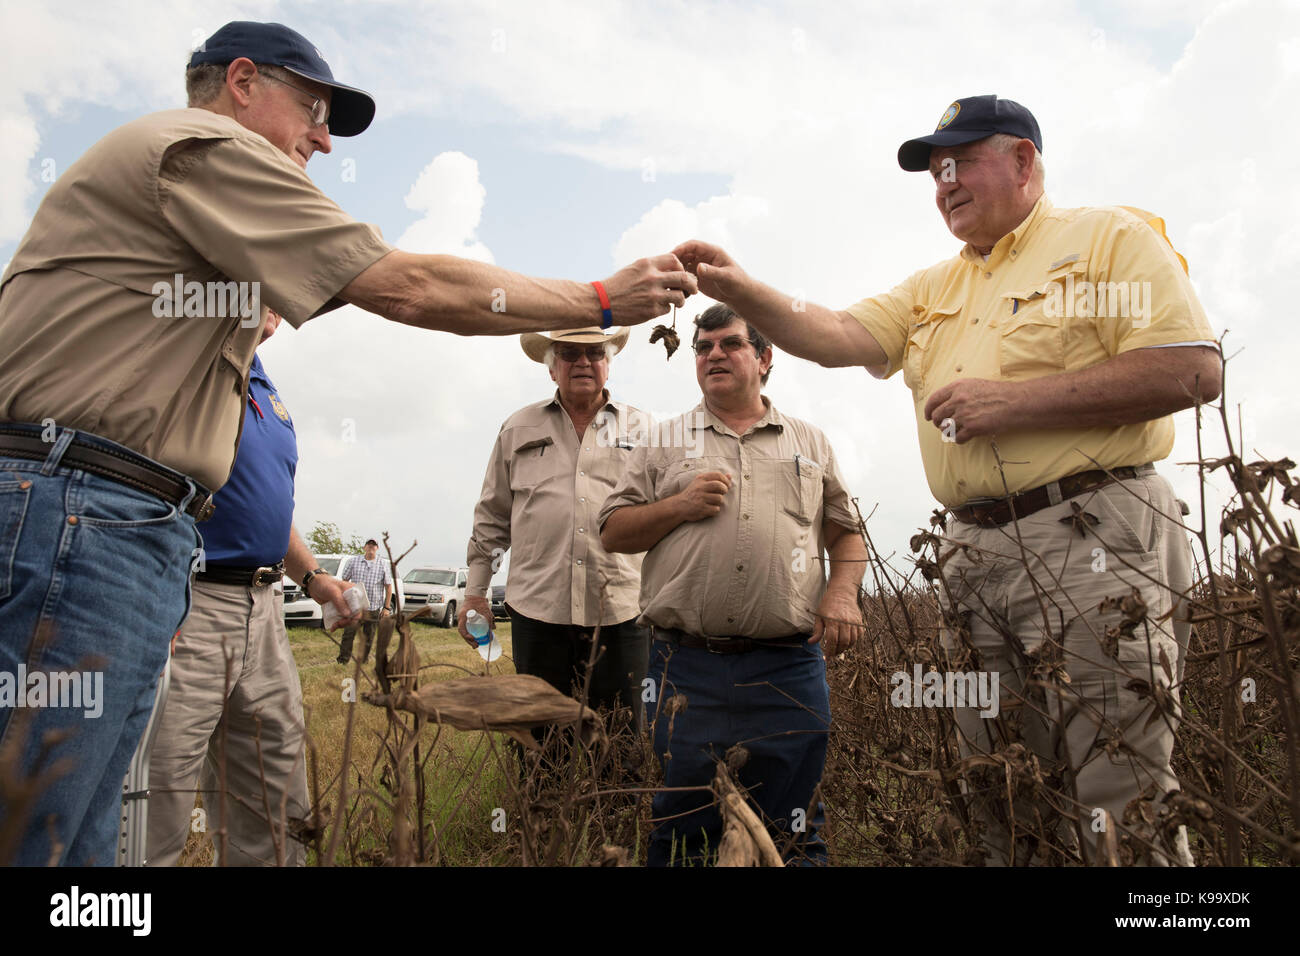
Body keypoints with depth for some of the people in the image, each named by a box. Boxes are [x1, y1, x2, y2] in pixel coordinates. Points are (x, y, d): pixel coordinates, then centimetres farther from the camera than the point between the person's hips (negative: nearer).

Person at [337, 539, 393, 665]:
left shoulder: (384, 565, 6)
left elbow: (388, 587, 6)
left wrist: (386, 607, 1)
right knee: (348, 633, -10)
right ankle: (343, 660, -3)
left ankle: (363, 660, 16)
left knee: (368, 637, 5)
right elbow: (344, 581, 10)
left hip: (374, 608, 1)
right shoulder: (353, 561, 6)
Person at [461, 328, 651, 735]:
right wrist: (475, 592, 11)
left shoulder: (640, 428, 10)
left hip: (621, 613, 0)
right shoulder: (519, 429, 13)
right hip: (538, 610, 1)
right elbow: (492, 517, 15)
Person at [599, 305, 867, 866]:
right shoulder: (665, 442, 13)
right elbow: (612, 532, 9)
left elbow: (845, 532, 15)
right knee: (683, 833, 8)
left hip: (788, 667, 1)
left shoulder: (810, 443, 16)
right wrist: (679, 507, -6)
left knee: (792, 835, 8)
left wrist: (842, 591, -4)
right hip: (687, 666, 0)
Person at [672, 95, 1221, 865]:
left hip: (1093, 542, -6)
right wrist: (740, 291, -9)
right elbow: (837, 336, 8)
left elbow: (1193, 372, -10)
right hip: (975, 558, 6)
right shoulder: (934, 288, 21)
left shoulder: (1112, 237, 2)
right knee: (1004, 807, 12)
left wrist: (1014, 401, -14)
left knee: (1116, 804, -4)